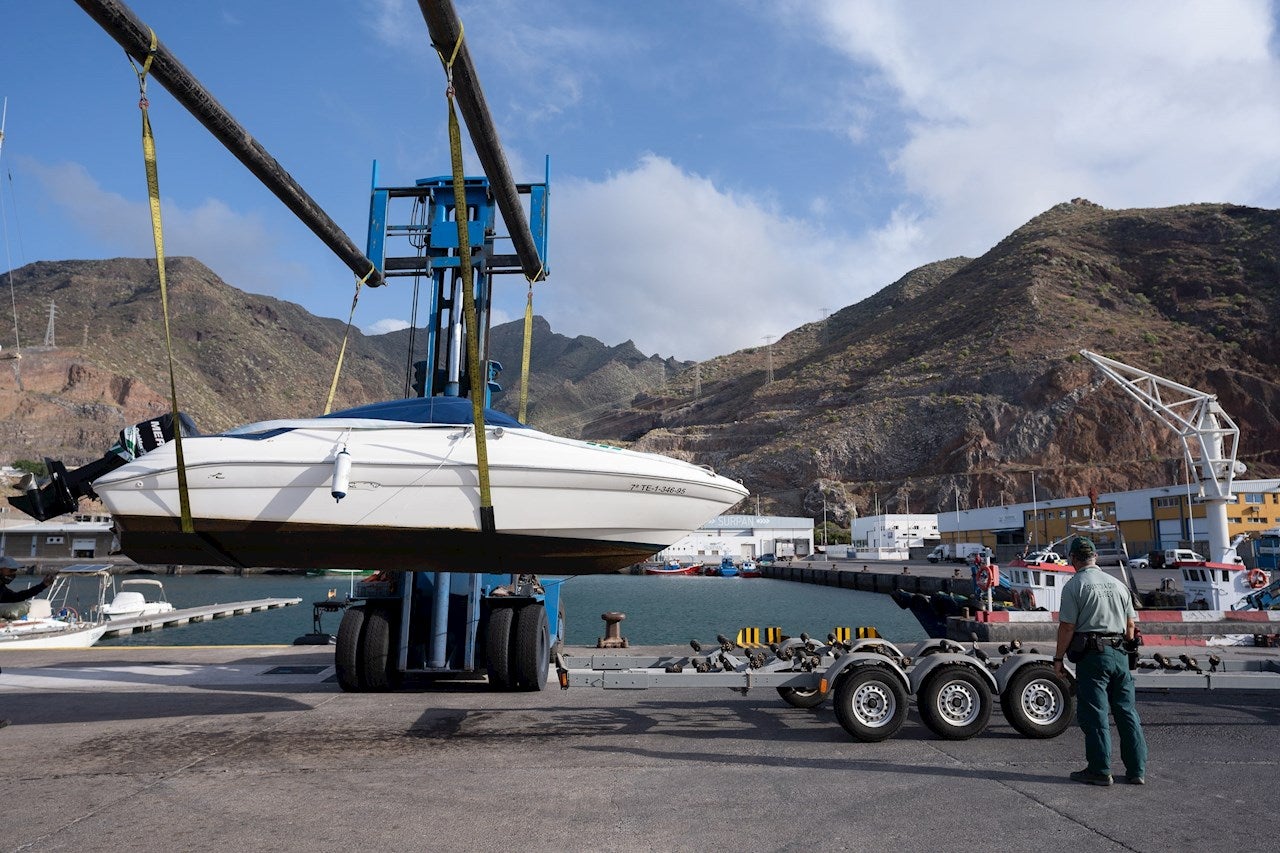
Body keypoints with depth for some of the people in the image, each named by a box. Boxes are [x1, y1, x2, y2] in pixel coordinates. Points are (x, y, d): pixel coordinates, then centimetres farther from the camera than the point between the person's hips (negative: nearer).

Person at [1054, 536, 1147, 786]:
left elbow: (1067, 627, -11)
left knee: (1094, 715, 0)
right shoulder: (1117, 584, 12)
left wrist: (1058, 658, -3)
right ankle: (1137, 770, 15)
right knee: (1127, 712, 11)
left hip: (1092, 655, -6)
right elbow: (1130, 626, 15)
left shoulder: (1075, 585, -7)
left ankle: (1099, 770, 4)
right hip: (1120, 653, 6)